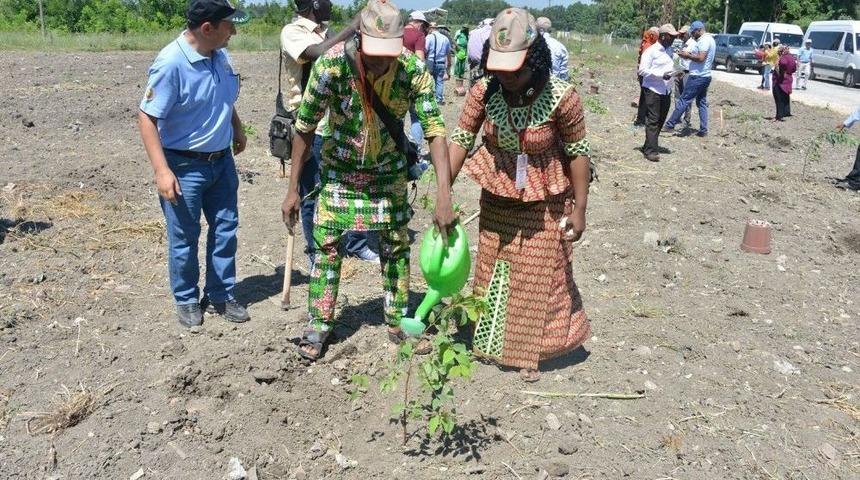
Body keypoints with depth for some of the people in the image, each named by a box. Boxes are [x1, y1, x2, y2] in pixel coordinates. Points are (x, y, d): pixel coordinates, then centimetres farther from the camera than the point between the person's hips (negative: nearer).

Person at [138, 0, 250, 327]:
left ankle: (220, 296, 27)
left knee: (225, 230, 12)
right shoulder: (171, 63, -22)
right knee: (184, 239, 7)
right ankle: (186, 300, 25)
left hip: (221, 160, 7)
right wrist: (162, 170, -26)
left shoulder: (220, 55, 0)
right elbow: (147, 118, -21)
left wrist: (237, 130, 26)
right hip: (185, 166, -7)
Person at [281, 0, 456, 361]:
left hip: (388, 169, 1)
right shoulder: (332, 64, -27)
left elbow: (435, 131, -25)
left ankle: (397, 321, 24)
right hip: (339, 168, -1)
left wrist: (444, 197, -35)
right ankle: (319, 324, 16)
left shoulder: (413, 70, -25)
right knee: (326, 245, 0)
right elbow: (304, 128, -16)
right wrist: (293, 190, -14)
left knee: (397, 245, 6)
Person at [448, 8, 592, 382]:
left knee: (539, 277, 8)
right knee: (493, 271, 16)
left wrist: (579, 209, -13)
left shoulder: (562, 97, -24)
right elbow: (460, 139, -11)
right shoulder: (483, 91, -16)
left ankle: (530, 352, 26)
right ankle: (492, 340, 37)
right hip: (497, 199, 4)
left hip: (545, 204, -3)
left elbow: (578, 151, -15)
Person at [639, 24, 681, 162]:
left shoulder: (669, 50, 15)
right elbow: (642, 70, -15)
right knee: (653, 121, -8)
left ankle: (648, 146, 20)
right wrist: (661, 75, -23)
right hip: (653, 90, -8)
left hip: (666, 91, 8)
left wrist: (677, 72, 5)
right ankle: (650, 150, -7)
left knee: (660, 120, 10)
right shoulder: (651, 51, -10)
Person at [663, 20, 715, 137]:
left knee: (684, 101, -7)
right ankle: (703, 130, 10)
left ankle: (670, 125, -5)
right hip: (705, 76, 10)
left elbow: (701, 58, -24)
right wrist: (690, 55, 10)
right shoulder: (710, 39, 18)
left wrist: (687, 55, -13)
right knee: (702, 103, 11)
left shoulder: (704, 40, -15)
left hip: (697, 77, -10)